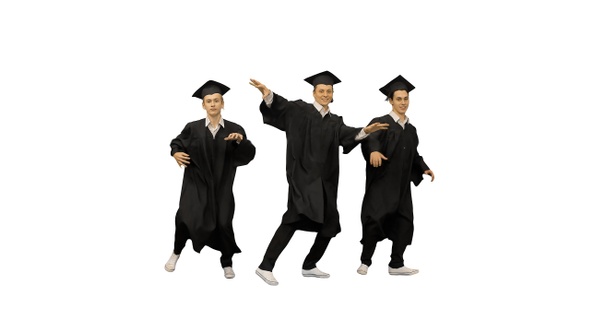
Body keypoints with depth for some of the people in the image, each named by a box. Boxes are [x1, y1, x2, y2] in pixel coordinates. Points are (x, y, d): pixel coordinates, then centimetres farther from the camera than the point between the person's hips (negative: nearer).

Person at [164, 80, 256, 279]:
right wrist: (176, 153, -9)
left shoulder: (234, 130, -2)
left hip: (221, 186, 1)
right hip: (196, 183, 0)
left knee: (223, 224, -4)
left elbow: (249, 154, -8)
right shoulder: (193, 128, -2)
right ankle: (176, 252, 14)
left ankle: (227, 263, 22)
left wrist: (240, 140, -26)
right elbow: (177, 143, 12)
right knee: (186, 217, -16)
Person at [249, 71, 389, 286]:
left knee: (329, 226, 8)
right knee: (295, 218, -23)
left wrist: (364, 131, -25)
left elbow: (348, 134, -5)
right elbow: (281, 105, -16)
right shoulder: (300, 110, 2)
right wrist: (268, 94, -37)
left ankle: (309, 266, 27)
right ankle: (265, 267, -21)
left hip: (325, 181, 6)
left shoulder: (335, 121, 15)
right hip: (303, 177, -6)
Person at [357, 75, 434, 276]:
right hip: (381, 182, -6)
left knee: (404, 222, 3)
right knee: (376, 219, -7)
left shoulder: (411, 129, 14)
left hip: (401, 185, 6)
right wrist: (374, 150, -49)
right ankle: (365, 262, 9)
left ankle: (396, 265, 13)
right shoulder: (381, 122, -6)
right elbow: (370, 138, -28)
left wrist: (424, 169, 5)